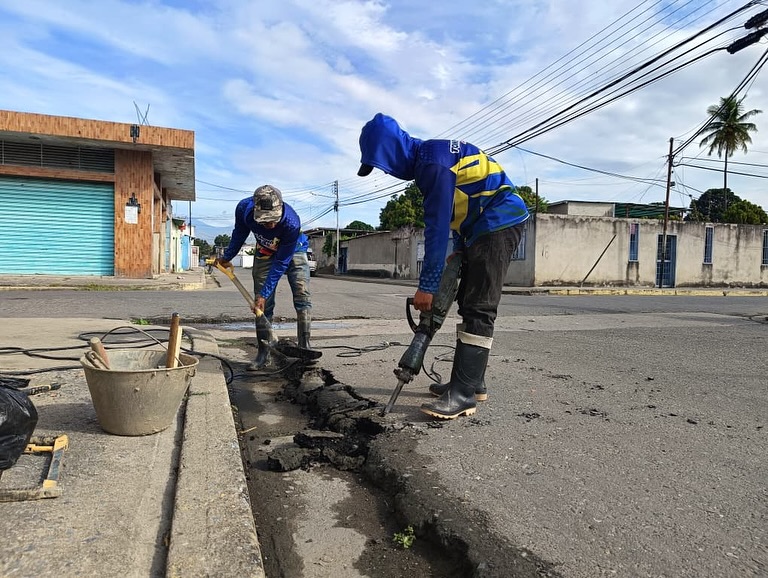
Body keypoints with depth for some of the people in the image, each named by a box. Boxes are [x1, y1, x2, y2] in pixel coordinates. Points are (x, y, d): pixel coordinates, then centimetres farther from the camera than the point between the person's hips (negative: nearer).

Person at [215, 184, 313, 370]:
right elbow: (239, 233, -3)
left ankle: (304, 347, -13)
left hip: (293, 251, -3)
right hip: (264, 254, 3)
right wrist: (227, 257, 9)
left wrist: (264, 294, -28)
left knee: (302, 297, -18)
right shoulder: (244, 208, -29)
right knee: (263, 306, -2)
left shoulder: (291, 223, -39)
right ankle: (263, 353, 5)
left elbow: (281, 263, -31)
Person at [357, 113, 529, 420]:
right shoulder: (425, 157, 11)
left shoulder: (433, 162, -21)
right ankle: (470, 381, 17)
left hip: (500, 223, -10)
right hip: (484, 227, 10)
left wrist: (426, 286, -21)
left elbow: (437, 227, -24)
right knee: (469, 304, 10)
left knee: (479, 308, -15)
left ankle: (464, 394, -14)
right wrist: (460, 250, 11)